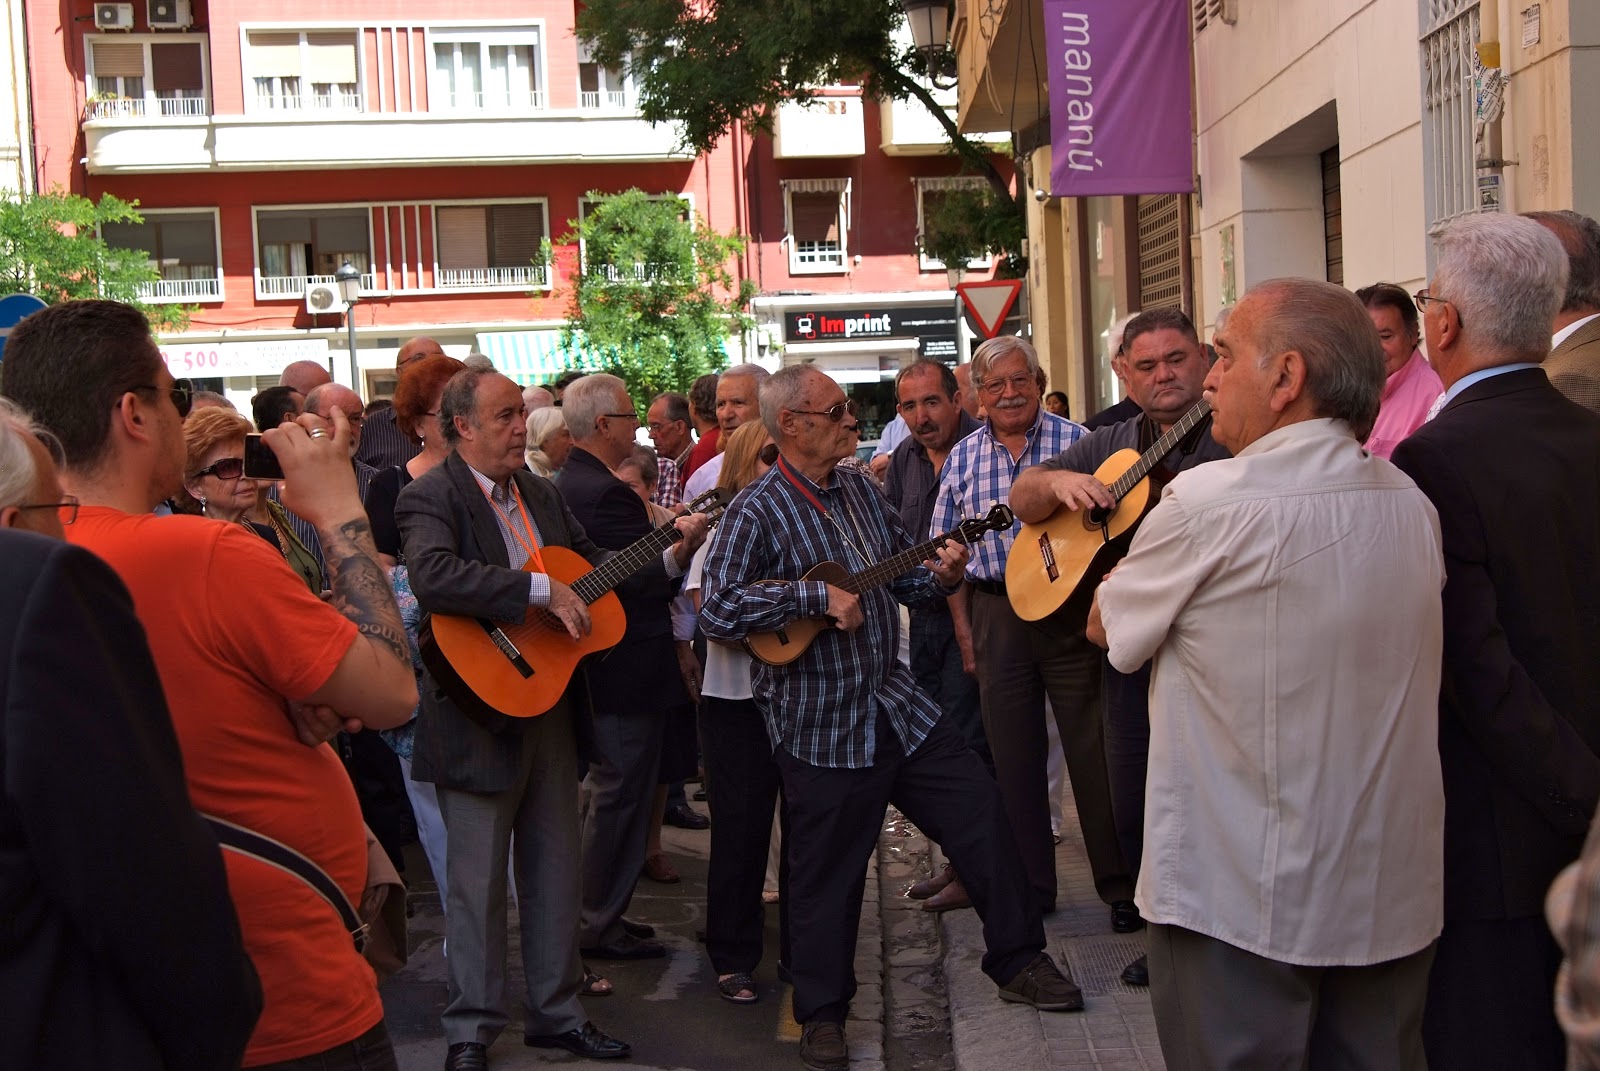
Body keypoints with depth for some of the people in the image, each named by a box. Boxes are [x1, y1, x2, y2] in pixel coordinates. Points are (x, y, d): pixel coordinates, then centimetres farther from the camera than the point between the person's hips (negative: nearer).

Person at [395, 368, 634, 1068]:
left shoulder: (540, 493, 11)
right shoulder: (431, 497, -14)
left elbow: (591, 559, 21)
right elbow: (433, 577, -33)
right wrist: (543, 590, -31)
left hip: (552, 706, 7)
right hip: (481, 714, -7)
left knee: (556, 873, 15)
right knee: (478, 882, 5)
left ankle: (557, 1014, 29)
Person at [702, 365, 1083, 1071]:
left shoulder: (862, 489, 9)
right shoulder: (758, 511, -13)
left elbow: (901, 576, 18)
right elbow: (717, 612, -22)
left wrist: (939, 574, -4)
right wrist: (818, 597, -23)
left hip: (896, 705, 7)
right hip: (821, 726, -6)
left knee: (981, 814, 9)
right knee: (827, 876, 4)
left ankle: (1018, 961, 26)